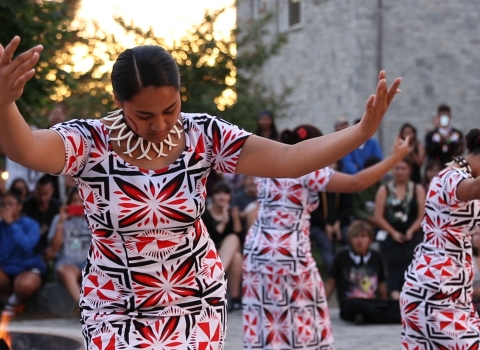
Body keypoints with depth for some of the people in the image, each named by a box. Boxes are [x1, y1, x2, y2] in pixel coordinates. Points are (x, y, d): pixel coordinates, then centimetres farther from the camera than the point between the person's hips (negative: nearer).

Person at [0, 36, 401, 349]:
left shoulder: (203, 135, -10)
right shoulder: (90, 143, -18)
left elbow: (290, 159, -16)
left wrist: (363, 131, -30)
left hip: (198, 300, 2)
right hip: (117, 308, -2)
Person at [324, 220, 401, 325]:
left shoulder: (376, 257, 12)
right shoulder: (342, 257, 5)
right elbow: (331, 283, 10)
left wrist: (385, 306, 20)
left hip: (374, 303, 3)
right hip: (350, 304, -3)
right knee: (355, 305, -41)